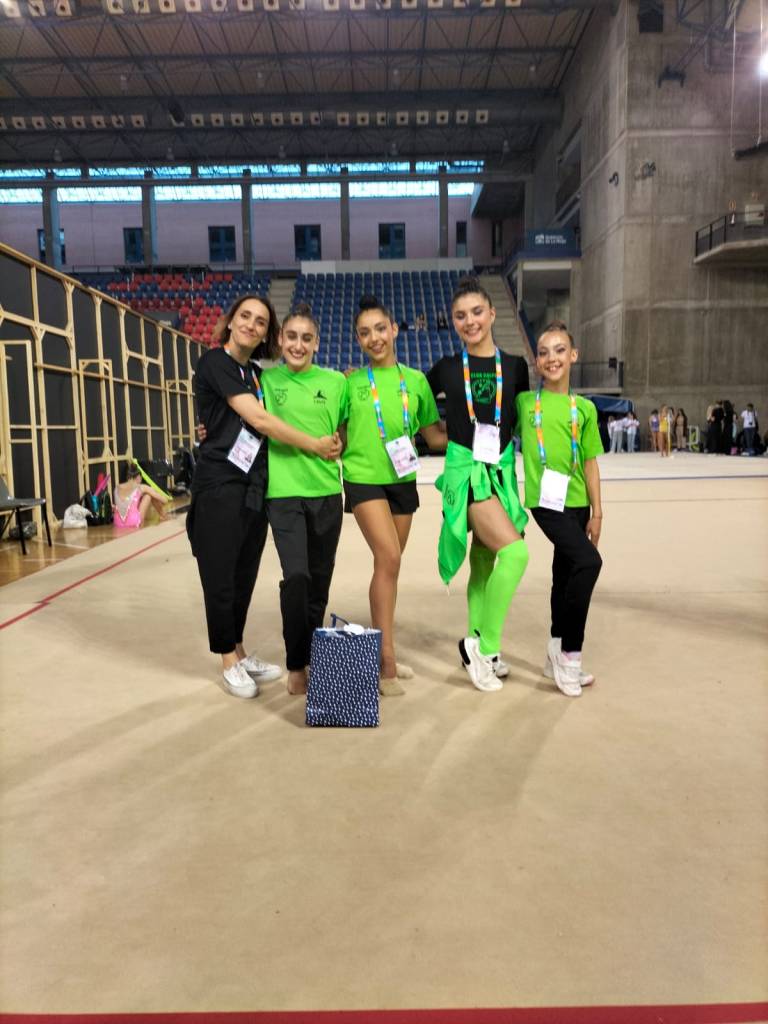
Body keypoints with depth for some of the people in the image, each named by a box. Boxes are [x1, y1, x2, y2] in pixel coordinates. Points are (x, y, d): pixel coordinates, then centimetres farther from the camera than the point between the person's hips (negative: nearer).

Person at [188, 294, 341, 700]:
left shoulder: (257, 373, 16)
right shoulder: (214, 362, -8)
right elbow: (259, 419, -16)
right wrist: (315, 445, -12)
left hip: (254, 486, 7)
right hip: (219, 484, -7)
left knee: (245, 574, 13)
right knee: (220, 575, 2)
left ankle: (239, 653, 27)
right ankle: (228, 663, 16)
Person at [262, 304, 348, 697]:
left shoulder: (336, 382, 5)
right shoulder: (266, 380, 3)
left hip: (326, 491, 2)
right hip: (283, 492, -2)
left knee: (320, 580, 10)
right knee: (296, 576, -14)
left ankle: (312, 655, 30)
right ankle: (295, 665, 2)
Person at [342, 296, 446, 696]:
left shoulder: (415, 380, 6)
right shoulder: (350, 382, 1)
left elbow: (435, 436, 9)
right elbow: (337, 437, 7)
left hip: (403, 480, 3)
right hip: (363, 479, -3)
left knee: (388, 565, 10)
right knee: (389, 559, -20)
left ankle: (380, 653, 25)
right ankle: (386, 660, -15)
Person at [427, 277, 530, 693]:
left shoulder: (514, 367, 6)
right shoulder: (445, 368, 2)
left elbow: (520, 421, 14)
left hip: (501, 471, 3)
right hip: (465, 472, -3)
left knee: (484, 564, 11)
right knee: (514, 550, -22)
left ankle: (478, 647, 25)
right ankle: (485, 644, -8)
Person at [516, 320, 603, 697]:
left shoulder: (584, 408, 8)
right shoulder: (525, 402, 2)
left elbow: (589, 463, 8)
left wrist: (597, 511, 5)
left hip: (576, 503, 4)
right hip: (546, 500, -4)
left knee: (565, 575, 12)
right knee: (588, 561, -22)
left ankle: (559, 656, 27)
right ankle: (569, 652, -8)